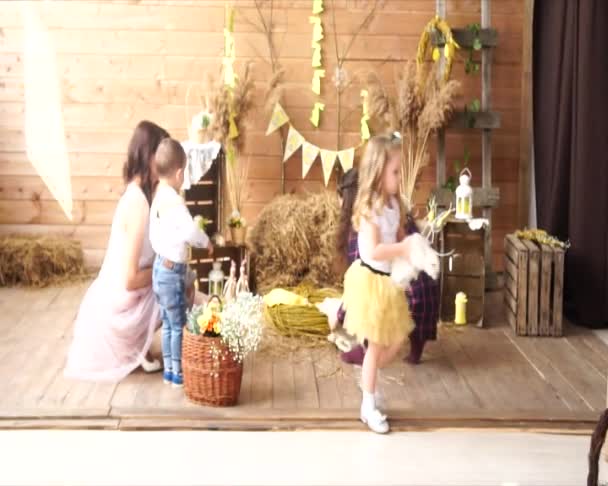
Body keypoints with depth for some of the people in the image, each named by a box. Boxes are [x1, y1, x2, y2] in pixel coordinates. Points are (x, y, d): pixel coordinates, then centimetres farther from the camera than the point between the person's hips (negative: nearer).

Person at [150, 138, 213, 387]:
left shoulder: (159, 196, 6)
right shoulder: (172, 199, -22)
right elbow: (190, 230, -34)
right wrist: (206, 242, -17)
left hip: (162, 268, 9)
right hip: (171, 271, -9)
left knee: (168, 323, 17)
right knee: (178, 324, 2)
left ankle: (168, 369, 25)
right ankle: (177, 373, 10)